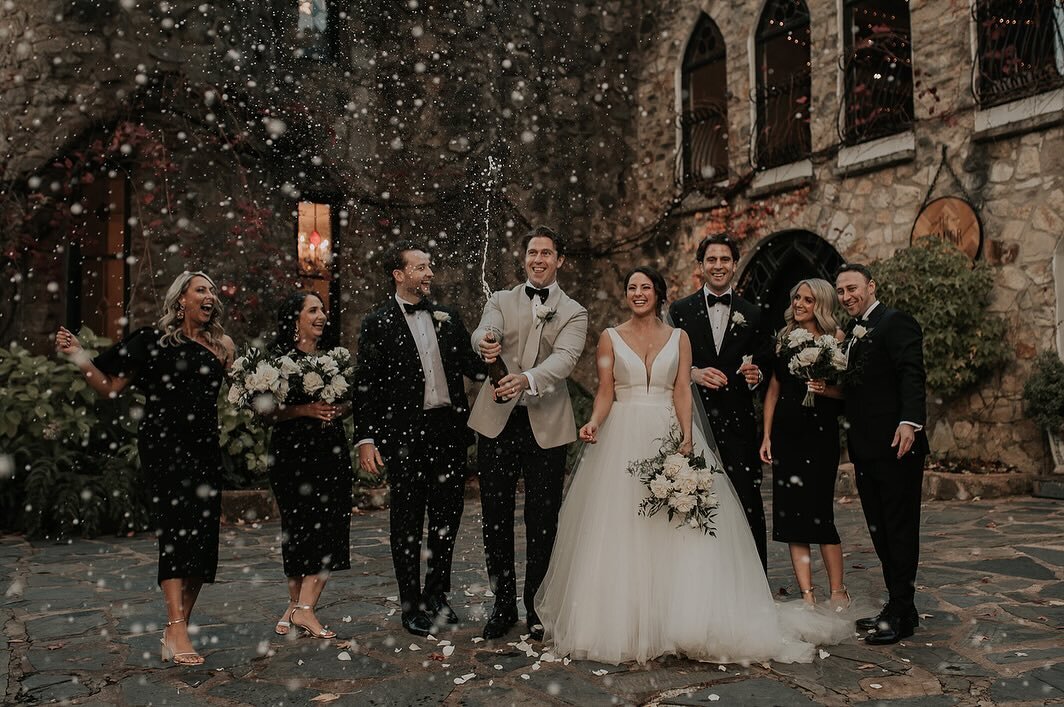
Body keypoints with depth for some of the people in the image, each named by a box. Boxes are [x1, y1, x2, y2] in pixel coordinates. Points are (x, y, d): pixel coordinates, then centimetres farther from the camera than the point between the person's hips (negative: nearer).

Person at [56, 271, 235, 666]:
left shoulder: (218, 347, 14)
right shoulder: (154, 340, 2)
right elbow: (109, 387, 1)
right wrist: (78, 355, -9)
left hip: (206, 449, 5)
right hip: (164, 444, -5)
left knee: (202, 537, 2)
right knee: (177, 528, -14)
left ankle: (177, 630, 11)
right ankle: (177, 632, -14)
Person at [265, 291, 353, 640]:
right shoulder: (278, 357, -2)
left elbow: (349, 402, 19)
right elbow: (268, 411, -7)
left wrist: (338, 408, -3)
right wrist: (307, 409, -18)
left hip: (331, 452, 5)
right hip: (293, 452, -5)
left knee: (329, 530, -3)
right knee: (298, 529, 1)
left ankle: (302, 609, 1)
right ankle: (297, 605, 14)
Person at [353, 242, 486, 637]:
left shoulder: (447, 318, 10)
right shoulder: (378, 324, -2)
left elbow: (470, 365, 10)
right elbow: (366, 386, -4)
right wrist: (366, 439, -10)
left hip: (449, 429, 4)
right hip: (406, 435, -4)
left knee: (447, 518, 13)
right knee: (407, 523, 6)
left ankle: (437, 596, 29)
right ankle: (411, 605, 20)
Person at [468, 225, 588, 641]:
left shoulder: (573, 313, 6)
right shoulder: (501, 301, 11)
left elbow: (565, 358, -14)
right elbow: (483, 333, -11)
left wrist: (527, 379, -34)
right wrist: (485, 343, -37)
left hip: (546, 425, -1)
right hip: (497, 421, 1)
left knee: (542, 521, 6)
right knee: (496, 517, 7)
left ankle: (536, 606, 22)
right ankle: (503, 603, 23)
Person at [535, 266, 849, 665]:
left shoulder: (678, 338, 9)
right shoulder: (610, 338, 8)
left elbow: (682, 391, 0)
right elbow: (605, 391, 2)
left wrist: (686, 437, -14)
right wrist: (594, 422, -18)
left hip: (669, 437, 0)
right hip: (623, 441, 0)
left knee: (678, 534, -4)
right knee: (620, 532, -1)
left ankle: (682, 621, 5)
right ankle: (621, 624, 7)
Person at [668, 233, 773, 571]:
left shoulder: (753, 315, 11)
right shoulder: (680, 311, 8)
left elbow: (766, 364, 15)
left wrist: (756, 375, -7)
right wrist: (693, 373, -12)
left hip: (738, 421, 1)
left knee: (747, 503, -3)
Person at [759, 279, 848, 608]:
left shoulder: (835, 337, -1)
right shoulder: (784, 337, 11)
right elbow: (773, 388, 12)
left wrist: (826, 389, -21)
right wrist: (766, 435, 8)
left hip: (820, 433, -4)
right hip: (785, 433, 4)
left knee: (819, 513, -4)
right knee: (790, 514, 3)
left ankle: (838, 593, 14)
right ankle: (807, 597, 12)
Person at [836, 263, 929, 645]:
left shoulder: (895, 322, -8)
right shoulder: (853, 334, 19)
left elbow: (912, 374, -20)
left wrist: (910, 421, -31)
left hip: (896, 446, -9)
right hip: (866, 449, 9)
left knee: (900, 529, 0)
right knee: (880, 530, 13)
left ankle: (901, 614, 8)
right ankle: (897, 607, 24)